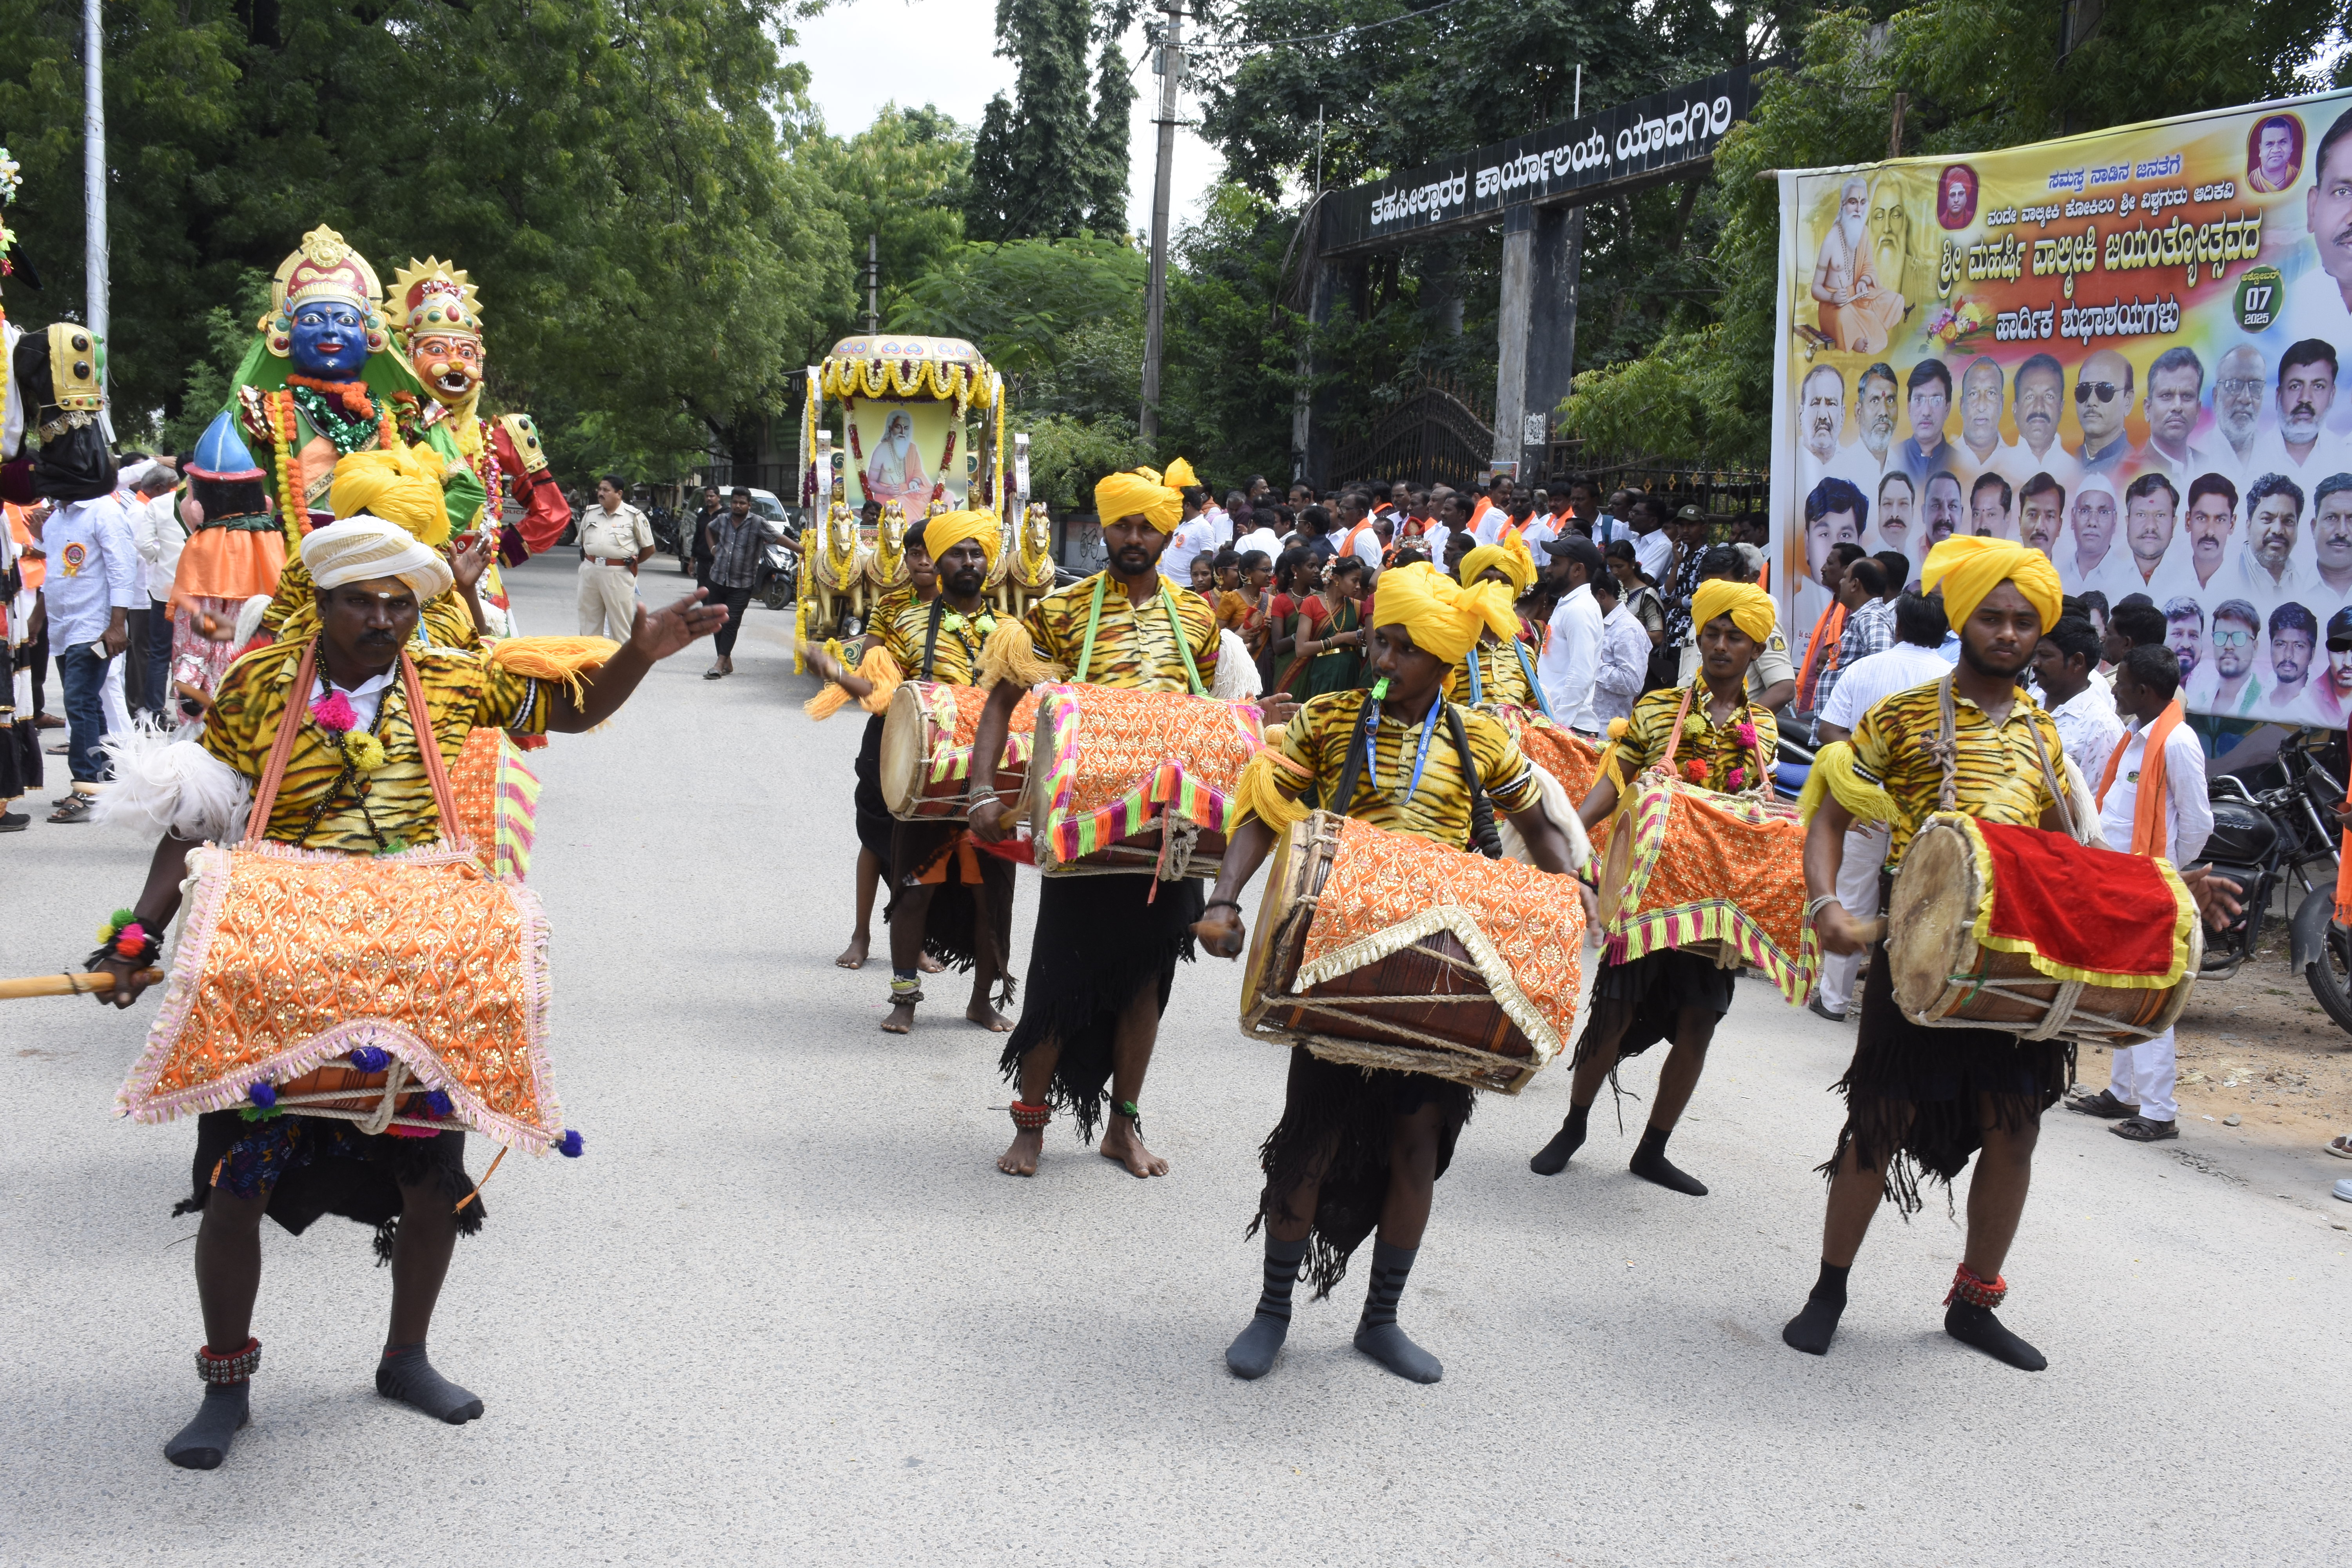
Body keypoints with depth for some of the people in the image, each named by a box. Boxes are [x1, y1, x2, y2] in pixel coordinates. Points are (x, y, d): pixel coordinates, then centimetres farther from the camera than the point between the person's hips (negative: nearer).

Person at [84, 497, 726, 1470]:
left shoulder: (458, 684, 1)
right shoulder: (258, 689, -3)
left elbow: (577, 706, 7)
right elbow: (193, 826, 1)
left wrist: (641, 653, -12)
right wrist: (140, 934, -7)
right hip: (275, 980, -1)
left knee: (433, 1179, 9)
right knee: (235, 1186, 1)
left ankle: (407, 1357, 32)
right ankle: (226, 1386, 20)